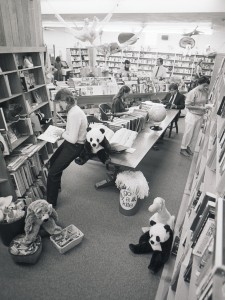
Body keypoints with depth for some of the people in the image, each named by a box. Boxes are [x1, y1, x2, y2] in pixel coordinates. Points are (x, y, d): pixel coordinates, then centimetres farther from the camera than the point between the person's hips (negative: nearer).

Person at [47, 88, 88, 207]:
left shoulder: (74, 114, -28)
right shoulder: (75, 109, 3)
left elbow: (73, 139, -29)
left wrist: (63, 134, -12)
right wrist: (64, 132, 1)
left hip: (74, 146, -10)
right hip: (70, 143, 11)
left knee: (53, 172, -6)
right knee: (52, 161, 28)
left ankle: (51, 203, 11)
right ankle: (56, 186, 49)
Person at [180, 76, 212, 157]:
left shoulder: (205, 92, 1)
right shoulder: (193, 92, -16)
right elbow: (187, 105, -17)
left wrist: (207, 106, -8)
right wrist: (200, 108, -20)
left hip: (200, 116, 6)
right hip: (192, 115, -6)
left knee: (195, 134, 12)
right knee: (188, 133, 3)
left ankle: (189, 147, 27)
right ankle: (183, 149, 17)